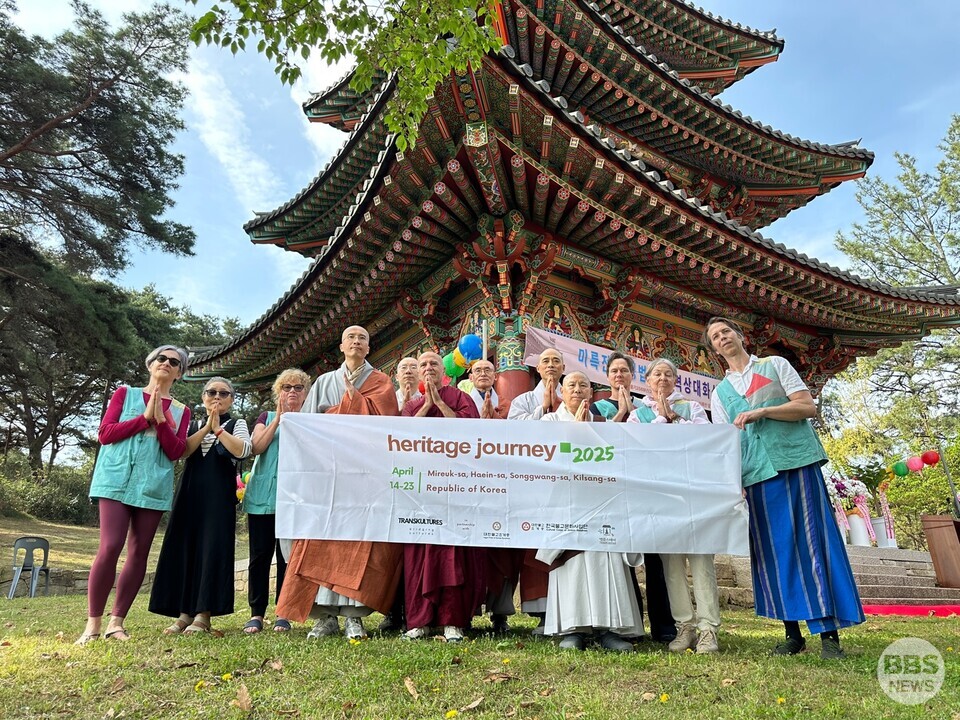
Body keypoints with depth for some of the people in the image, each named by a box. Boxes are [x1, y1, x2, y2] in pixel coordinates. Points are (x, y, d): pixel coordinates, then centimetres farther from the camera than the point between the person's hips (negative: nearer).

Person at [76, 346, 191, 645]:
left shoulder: (180, 411, 12)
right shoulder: (125, 393, 10)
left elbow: (175, 452, 0)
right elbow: (105, 434, 0)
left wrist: (160, 418, -10)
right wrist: (145, 417, -7)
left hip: (154, 485, 2)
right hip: (117, 479, -2)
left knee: (139, 553, 3)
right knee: (110, 547, -12)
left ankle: (116, 621, 12)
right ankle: (93, 623, 0)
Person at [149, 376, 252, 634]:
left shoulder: (236, 424, 8)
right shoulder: (193, 425, 17)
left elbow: (243, 451, -12)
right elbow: (182, 451, -2)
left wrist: (217, 428, -10)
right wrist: (206, 428, -9)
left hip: (219, 495, -3)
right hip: (190, 492, 4)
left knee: (212, 549, -7)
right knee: (185, 548, 1)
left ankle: (203, 614, -2)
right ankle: (185, 612, 9)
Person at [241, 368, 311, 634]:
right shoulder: (267, 417, 14)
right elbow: (257, 447, -3)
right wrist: (278, 418, -7)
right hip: (262, 496, 1)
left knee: (288, 556, 1)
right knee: (260, 555, 2)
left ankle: (283, 613, 10)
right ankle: (256, 612, 11)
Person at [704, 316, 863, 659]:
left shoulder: (775, 365, 11)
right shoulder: (719, 392, 16)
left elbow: (809, 407, 0)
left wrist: (761, 412, -13)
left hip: (797, 462, -2)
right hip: (756, 475, 3)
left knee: (812, 539, -4)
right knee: (773, 548, 2)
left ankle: (829, 632, 1)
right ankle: (792, 632, 11)